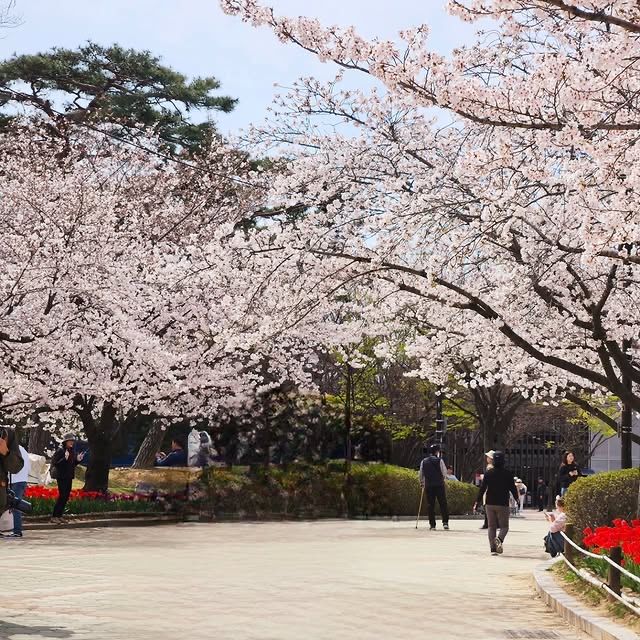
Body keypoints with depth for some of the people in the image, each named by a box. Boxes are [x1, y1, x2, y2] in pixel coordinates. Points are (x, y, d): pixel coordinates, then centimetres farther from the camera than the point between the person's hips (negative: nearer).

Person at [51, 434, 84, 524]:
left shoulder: (72, 451, 11)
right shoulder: (60, 451, -12)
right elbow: (54, 463, -17)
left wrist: (78, 460, 2)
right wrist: (65, 458, -27)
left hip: (69, 477, 8)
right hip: (62, 477, -8)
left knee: (66, 496, 8)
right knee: (62, 496, -10)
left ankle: (59, 515, 15)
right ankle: (54, 516, -6)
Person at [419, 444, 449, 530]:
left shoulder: (423, 462, 7)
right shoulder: (439, 460, -3)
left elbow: (421, 474, 11)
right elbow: (445, 472, -3)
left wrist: (422, 483, 25)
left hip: (428, 485, 3)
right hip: (439, 484, -3)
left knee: (430, 505, 5)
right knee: (443, 504, 2)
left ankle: (432, 524, 4)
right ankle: (445, 522, -5)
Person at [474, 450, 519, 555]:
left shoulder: (488, 473, 2)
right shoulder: (508, 474, -4)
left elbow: (482, 488, 0)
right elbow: (513, 488, 1)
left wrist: (477, 501, 5)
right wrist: (516, 499, 18)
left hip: (490, 504, 2)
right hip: (503, 504, -2)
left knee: (491, 526, 8)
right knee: (504, 526, 7)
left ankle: (493, 549, 0)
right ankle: (499, 539, -24)